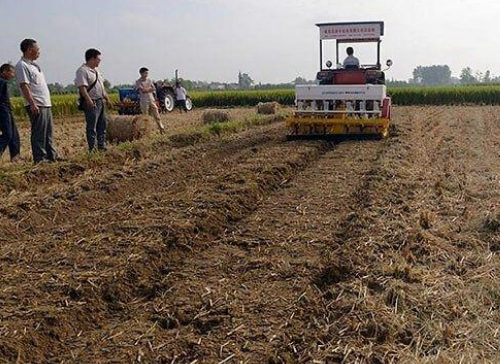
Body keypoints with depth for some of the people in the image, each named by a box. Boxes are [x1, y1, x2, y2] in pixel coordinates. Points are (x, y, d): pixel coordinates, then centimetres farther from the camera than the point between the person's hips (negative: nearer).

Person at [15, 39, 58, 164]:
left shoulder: (34, 64, 19)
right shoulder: (22, 65, -10)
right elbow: (24, 86, -17)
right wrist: (32, 104, -24)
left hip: (46, 104, 10)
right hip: (36, 106, -10)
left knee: (48, 133, 14)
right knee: (39, 133, -7)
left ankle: (52, 156, 21)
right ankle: (39, 159, -3)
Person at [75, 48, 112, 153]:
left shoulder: (96, 71, 19)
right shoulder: (82, 71, -11)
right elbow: (82, 87, -22)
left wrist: (107, 98, 23)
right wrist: (88, 100, -30)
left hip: (100, 101, 10)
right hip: (91, 103, -10)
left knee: (102, 125, 13)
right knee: (91, 127, -6)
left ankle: (102, 147, 21)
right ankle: (92, 149, -3)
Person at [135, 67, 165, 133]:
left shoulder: (149, 80, 11)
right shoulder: (138, 82, -4)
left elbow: (154, 90, 11)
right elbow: (143, 90, -15)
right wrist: (150, 89, -6)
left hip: (152, 101, 4)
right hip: (144, 102, -4)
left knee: (157, 116, 1)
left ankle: (162, 129, 3)